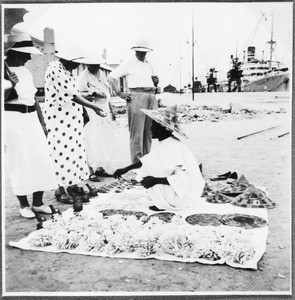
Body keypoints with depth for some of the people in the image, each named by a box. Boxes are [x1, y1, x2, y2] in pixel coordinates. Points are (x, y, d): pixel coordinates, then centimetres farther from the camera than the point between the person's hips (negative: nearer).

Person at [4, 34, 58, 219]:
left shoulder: (26, 72, 12)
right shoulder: (5, 71, -7)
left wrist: (42, 123, 17)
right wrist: (11, 85, -24)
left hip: (32, 120, 6)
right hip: (13, 120, -6)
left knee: (41, 160, 3)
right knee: (19, 164, 0)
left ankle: (38, 203, 16)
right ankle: (24, 205, 15)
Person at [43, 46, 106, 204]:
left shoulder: (68, 70, 13)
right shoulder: (54, 69, -16)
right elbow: (69, 94, -22)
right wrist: (92, 106, -22)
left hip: (72, 117, 9)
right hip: (58, 118, -9)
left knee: (75, 150, 11)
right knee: (62, 152, -5)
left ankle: (72, 184, 21)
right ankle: (60, 189, 6)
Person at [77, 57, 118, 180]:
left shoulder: (101, 74, 16)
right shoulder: (83, 77, -8)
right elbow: (80, 94, -16)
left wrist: (111, 109, 23)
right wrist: (93, 94, -30)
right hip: (91, 111, -8)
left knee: (105, 140, 8)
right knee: (92, 141, -9)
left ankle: (100, 168, 18)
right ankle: (91, 171, -4)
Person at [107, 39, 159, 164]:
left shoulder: (149, 64, 24)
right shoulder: (128, 64, 6)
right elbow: (111, 77, 0)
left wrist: (156, 82, 9)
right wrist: (120, 94, -7)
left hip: (151, 98, 6)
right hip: (136, 97, -6)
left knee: (148, 132, 7)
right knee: (136, 133, -8)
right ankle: (136, 163, -5)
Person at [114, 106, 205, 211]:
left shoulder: (171, 148, -25)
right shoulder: (166, 143, 5)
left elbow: (183, 178, -31)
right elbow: (146, 160, 18)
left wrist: (155, 180, -31)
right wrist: (125, 169, 15)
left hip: (187, 197, -10)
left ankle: (163, 204, -1)